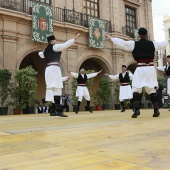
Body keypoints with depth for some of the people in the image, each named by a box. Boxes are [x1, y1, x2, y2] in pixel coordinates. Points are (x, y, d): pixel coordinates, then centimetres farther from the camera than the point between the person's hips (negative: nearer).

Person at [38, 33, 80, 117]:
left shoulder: (45, 50, 21)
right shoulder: (54, 47, -2)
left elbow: (40, 54, 42)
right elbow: (65, 44, -8)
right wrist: (75, 38, -1)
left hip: (48, 69, 9)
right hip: (54, 68, -9)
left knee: (52, 89, 9)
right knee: (57, 89, -15)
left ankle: (53, 111, 9)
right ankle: (58, 110, -22)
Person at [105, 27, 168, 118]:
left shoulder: (134, 44, -2)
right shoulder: (152, 43, 8)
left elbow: (121, 42, 1)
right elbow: (163, 44, 25)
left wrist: (110, 37, 13)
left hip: (140, 69, -3)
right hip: (150, 68, 4)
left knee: (136, 90, 2)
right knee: (152, 90, 12)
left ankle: (136, 110, -9)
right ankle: (156, 110, 9)